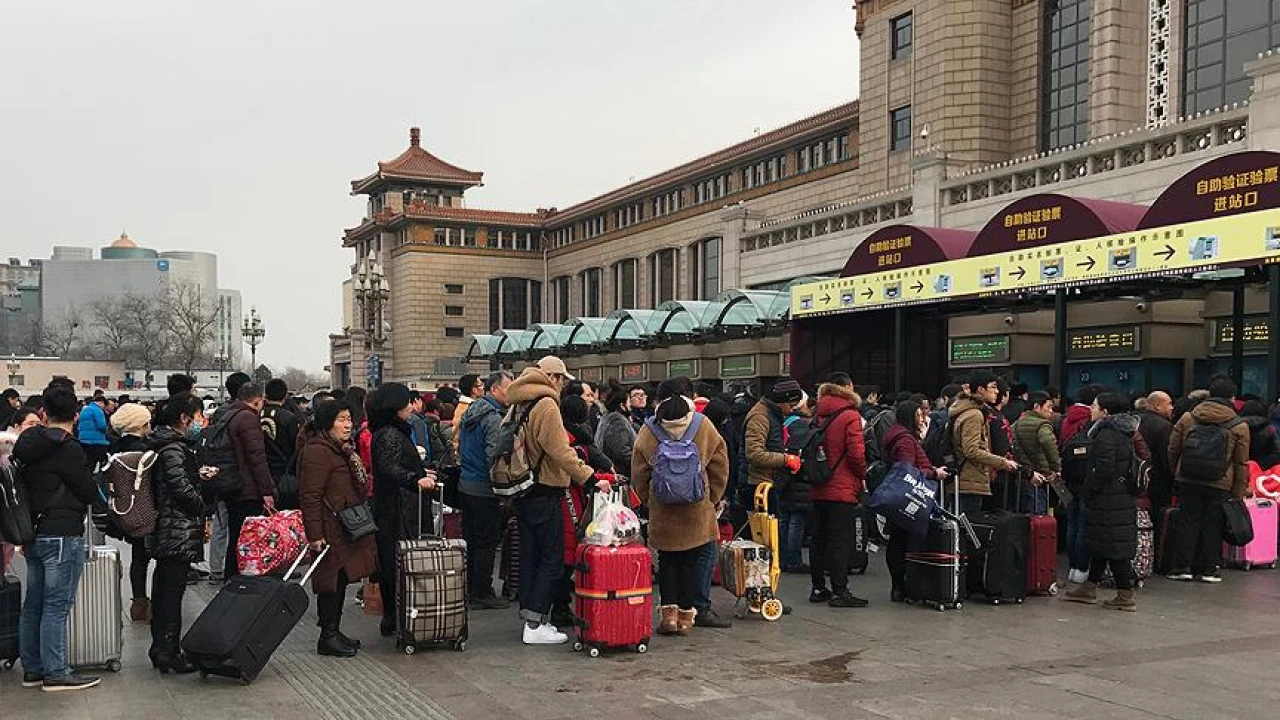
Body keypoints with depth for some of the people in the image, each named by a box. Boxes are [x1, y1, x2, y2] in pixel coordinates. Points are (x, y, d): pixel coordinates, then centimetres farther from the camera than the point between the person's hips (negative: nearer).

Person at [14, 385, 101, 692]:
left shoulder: (28, 444, 9)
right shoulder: (68, 449, -15)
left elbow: (24, 484, 15)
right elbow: (90, 492, -12)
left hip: (33, 535, 8)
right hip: (62, 535, -8)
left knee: (33, 605, 13)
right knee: (56, 606, -4)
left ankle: (32, 669, 21)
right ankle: (56, 673, -1)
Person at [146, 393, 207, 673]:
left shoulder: (166, 444, 14)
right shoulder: (173, 449, -17)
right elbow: (182, 489, -20)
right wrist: (202, 508, -6)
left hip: (165, 531, 10)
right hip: (179, 531, -10)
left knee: (163, 589, 15)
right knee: (172, 590, -5)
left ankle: (161, 650, 23)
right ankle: (169, 653, -1)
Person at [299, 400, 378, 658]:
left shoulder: (343, 449, 17)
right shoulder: (317, 452, -16)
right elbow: (310, 496, -21)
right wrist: (315, 535, -25)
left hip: (347, 528, 10)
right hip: (330, 531, -10)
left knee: (341, 580, 14)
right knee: (332, 580, -4)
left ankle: (334, 631, 23)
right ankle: (328, 637, 3)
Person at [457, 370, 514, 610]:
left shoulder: (471, 411, 12)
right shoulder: (493, 417, -16)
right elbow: (495, 456, -22)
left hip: (465, 486, 9)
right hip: (484, 489, -9)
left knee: (471, 540, 15)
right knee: (487, 543, -1)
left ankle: (469, 589, 23)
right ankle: (482, 594, 4)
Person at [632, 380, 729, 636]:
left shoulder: (648, 432, -2)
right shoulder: (704, 427, -1)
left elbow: (639, 475, 3)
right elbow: (720, 467, 3)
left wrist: (649, 501, 15)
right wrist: (712, 498, 13)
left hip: (662, 512, 1)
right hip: (697, 510, 0)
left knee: (667, 562, 14)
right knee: (696, 561, 10)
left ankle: (669, 611, 9)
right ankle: (687, 614, 10)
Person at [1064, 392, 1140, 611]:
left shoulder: (1106, 435, -17)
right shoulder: (1124, 434, 13)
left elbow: (1103, 471, -24)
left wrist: (1087, 493, -13)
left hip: (1109, 501, -10)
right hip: (1124, 497, 10)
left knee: (1113, 546, -4)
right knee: (1101, 544, 16)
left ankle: (1126, 596, -1)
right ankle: (1089, 588, 25)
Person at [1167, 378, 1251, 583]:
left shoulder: (1187, 418, 3)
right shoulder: (1239, 427, -2)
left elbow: (1173, 449, 7)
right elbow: (1241, 464, 1)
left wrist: (1176, 474, 19)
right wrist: (1238, 493, 6)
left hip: (1188, 481, 2)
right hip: (1220, 485, -1)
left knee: (1188, 522, 8)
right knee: (1212, 525, 7)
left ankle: (1182, 567, 8)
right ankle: (1207, 569, 11)